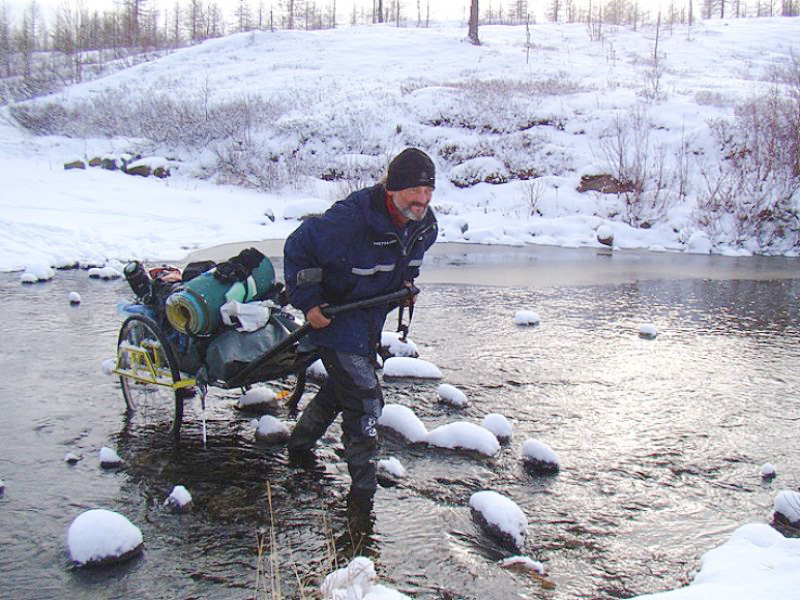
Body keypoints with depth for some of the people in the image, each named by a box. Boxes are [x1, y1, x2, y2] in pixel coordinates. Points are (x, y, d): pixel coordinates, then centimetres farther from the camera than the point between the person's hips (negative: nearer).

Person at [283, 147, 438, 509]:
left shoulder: (424, 226, -9)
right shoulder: (351, 219, -32)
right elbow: (298, 247, -19)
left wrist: (406, 281, 0)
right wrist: (308, 302, -20)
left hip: (371, 320, 8)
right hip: (334, 317, -8)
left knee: (341, 386, 26)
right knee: (365, 401, -9)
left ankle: (300, 443, 51)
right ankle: (363, 488, 7)